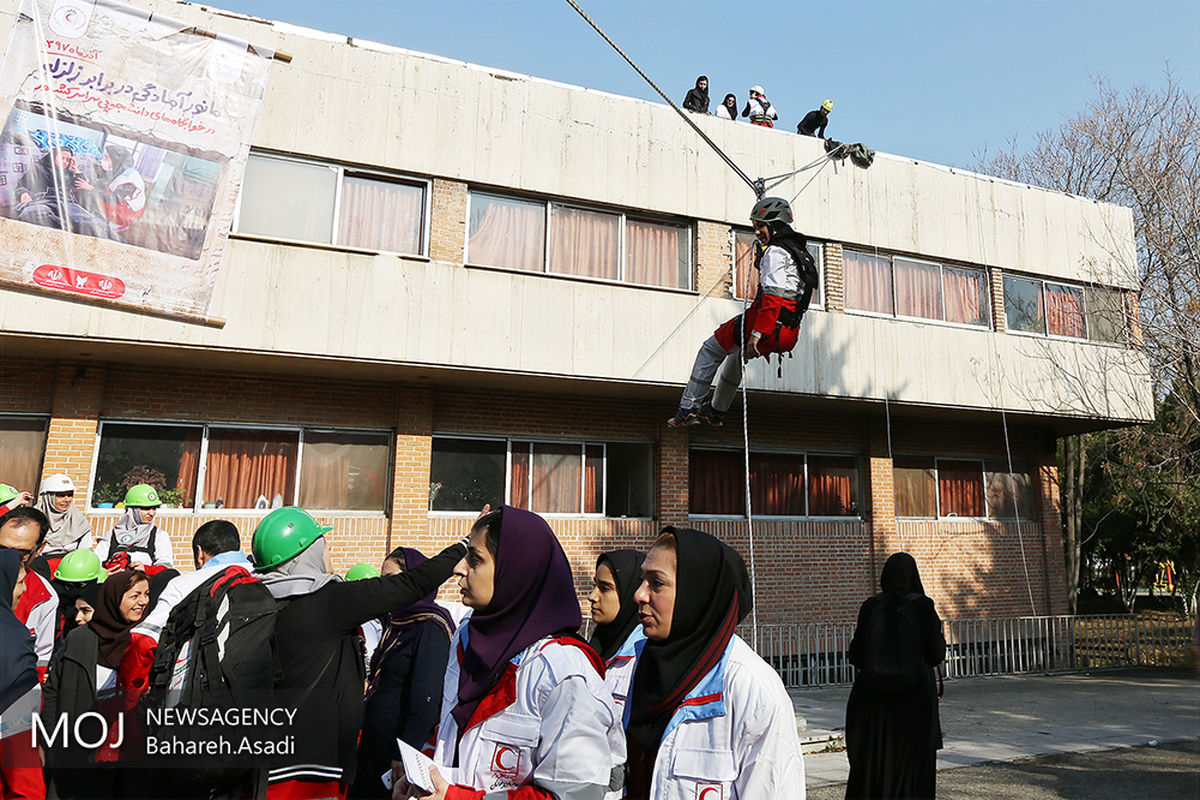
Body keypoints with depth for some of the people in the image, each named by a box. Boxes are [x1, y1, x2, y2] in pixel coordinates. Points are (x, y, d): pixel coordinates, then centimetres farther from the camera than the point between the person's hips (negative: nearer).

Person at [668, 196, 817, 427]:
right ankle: (717, 410, 42)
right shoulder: (799, 252, 19)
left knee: (711, 349, 8)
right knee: (738, 351, 35)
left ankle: (688, 409, 8)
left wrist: (757, 334, -27)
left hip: (770, 329, -9)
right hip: (789, 335, 9)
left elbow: (772, 297, -23)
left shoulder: (775, 252, -11)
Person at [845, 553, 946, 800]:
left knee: (872, 763, 9)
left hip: (874, 695, 1)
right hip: (915, 696, -1)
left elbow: (856, 656, -2)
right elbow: (936, 654, -6)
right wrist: (939, 635, 13)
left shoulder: (871, 607, -3)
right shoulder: (922, 606, -8)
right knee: (912, 763, 10)